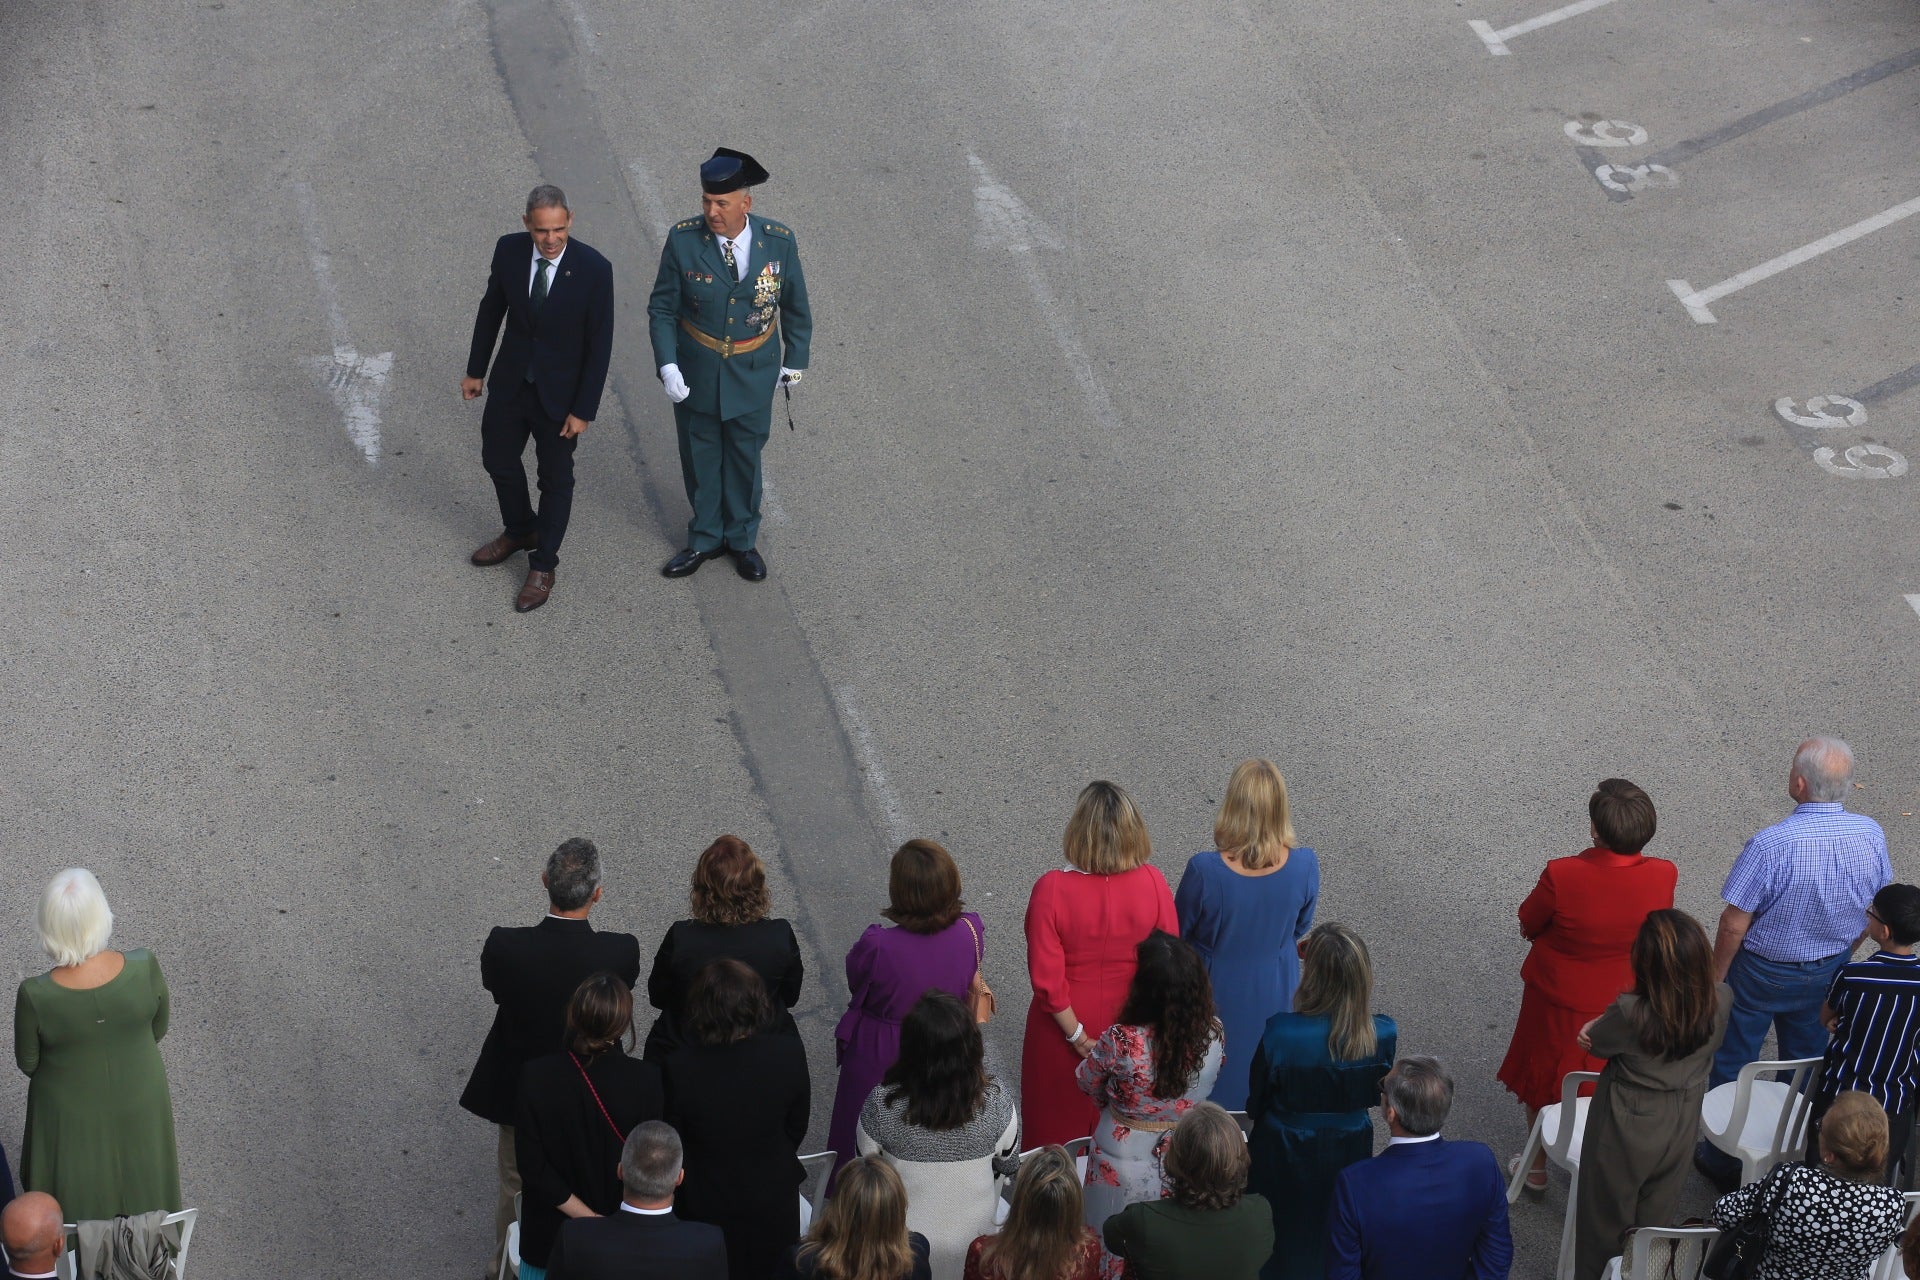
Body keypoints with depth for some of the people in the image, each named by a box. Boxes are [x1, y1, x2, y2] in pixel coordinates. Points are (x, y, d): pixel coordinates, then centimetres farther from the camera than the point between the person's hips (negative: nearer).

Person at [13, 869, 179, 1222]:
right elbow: (159, 1027, -10)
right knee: (138, 1178, 31)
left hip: (72, 1113, -1)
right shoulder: (144, 968, -30)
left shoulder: (35, 997, -34)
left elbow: (27, 1063, -14)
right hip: (138, 1101, 1)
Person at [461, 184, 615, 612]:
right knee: (498, 459, 20)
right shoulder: (509, 250, -14)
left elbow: (600, 344, -16)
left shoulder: (594, 269, -24)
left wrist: (583, 410, -14)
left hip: (559, 392, -4)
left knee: (556, 478, 12)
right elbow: (491, 310, 2)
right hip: (510, 383, 4)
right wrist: (475, 370, 9)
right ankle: (520, 531, 48)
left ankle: (543, 566, 31)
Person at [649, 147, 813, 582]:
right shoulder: (683, 240, -17)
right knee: (700, 458, 15)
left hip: (753, 375, 0)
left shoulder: (779, 242, -15)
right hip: (696, 373, 0)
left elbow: (795, 307, 1)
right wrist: (667, 365, -18)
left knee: (744, 458, 15)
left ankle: (742, 539, 36)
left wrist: (795, 360, 8)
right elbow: (662, 307, -8)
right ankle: (705, 539, 35)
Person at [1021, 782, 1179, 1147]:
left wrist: (1077, 1037, -11)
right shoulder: (1153, 883, -19)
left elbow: (1046, 978, -23)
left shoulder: (1051, 889, -25)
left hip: (1063, 1027, -2)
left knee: (1059, 1121, 21)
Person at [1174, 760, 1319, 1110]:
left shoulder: (1204, 871, -33)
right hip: (1274, 992, 2)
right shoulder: (1304, 864, -25)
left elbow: (1179, 933, -13)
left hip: (1218, 991, -2)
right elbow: (1300, 927, -4)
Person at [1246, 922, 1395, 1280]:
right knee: (1334, 1238, 28)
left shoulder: (1280, 1033, -32)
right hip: (1348, 1153, 2)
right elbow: (1377, 1094, -4)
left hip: (1285, 1154, -2)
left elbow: (1256, 1103, -15)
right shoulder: (1384, 1035, -24)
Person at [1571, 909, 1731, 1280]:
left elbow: (1594, 1042, -14)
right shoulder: (1721, 1003, -21)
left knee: (1605, 1226, 20)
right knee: (1655, 1224, 25)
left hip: (1624, 1136, -4)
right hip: (1680, 1130, 4)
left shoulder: (1630, 1014, -35)